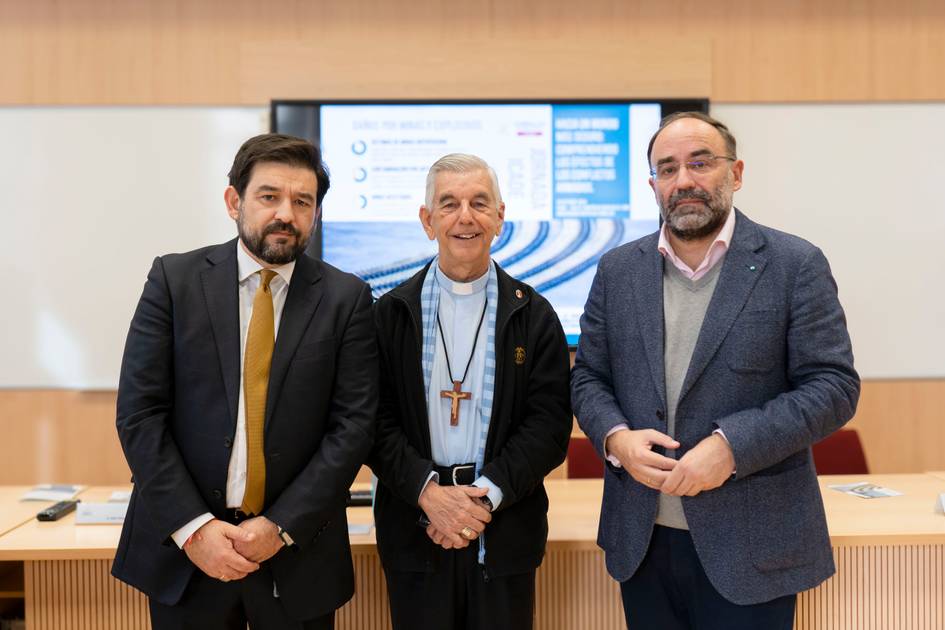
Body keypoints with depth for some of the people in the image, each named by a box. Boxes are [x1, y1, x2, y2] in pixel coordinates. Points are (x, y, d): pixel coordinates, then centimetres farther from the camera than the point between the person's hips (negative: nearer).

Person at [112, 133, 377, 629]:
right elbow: (139, 412, -5)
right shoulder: (174, 279, -3)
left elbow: (353, 423, -7)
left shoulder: (346, 298, -3)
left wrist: (281, 527, -12)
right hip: (183, 549, 0)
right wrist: (193, 527, -12)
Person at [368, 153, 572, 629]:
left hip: (505, 532, 0)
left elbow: (550, 423, -5)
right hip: (414, 531, 0)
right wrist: (428, 493, -15)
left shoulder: (534, 316, 0)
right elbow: (376, 420, -3)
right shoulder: (392, 313, 1)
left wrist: (487, 496, -15)